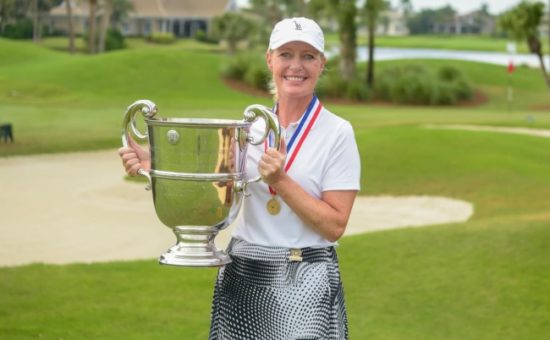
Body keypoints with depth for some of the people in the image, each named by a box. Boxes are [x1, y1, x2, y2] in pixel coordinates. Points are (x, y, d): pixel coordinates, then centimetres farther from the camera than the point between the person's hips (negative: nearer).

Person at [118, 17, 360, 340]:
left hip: (304, 281, -4)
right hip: (242, 277, 4)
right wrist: (152, 165, -15)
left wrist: (281, 182, -19)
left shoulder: (337, 132, -7)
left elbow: (335, 225, -11)